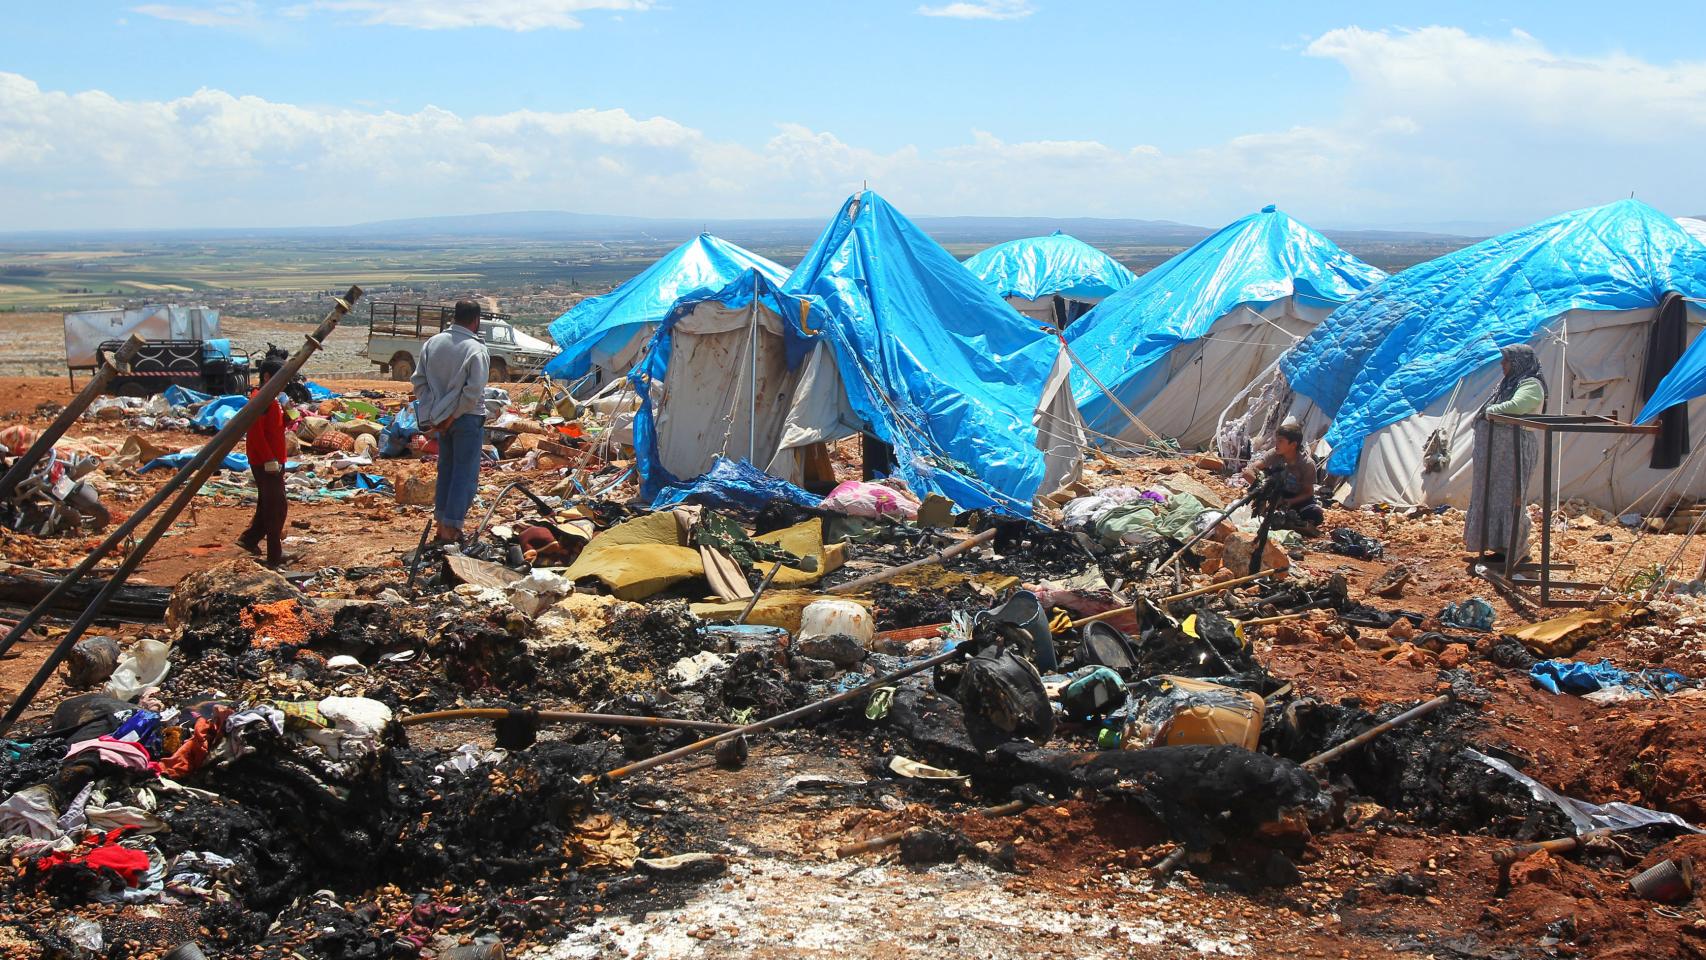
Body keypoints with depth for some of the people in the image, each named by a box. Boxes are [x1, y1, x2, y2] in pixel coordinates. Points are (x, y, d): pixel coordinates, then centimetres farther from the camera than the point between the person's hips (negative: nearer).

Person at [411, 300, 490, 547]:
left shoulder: (433, 343, 2)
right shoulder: (476, 350, -15)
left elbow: (418, 382, 4)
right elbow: (473, 391, -21)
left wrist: (432, 413, 5)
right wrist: (453, 415, -12)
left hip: (442, 417, 6)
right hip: (468, 419, -6)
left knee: (445, 470, 17)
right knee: (465, 474, 2)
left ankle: (442, 525, 22)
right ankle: (451, 529, 1)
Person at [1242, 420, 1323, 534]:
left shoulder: (1307, 464, -23)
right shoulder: (1275, 454, -17)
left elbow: (1308, 492, -17)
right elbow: (1253, 467, -18)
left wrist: (1288, 502, -30)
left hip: (1299, 498, -3)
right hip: (1279, 494, 3)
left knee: (1316, 516, -34)